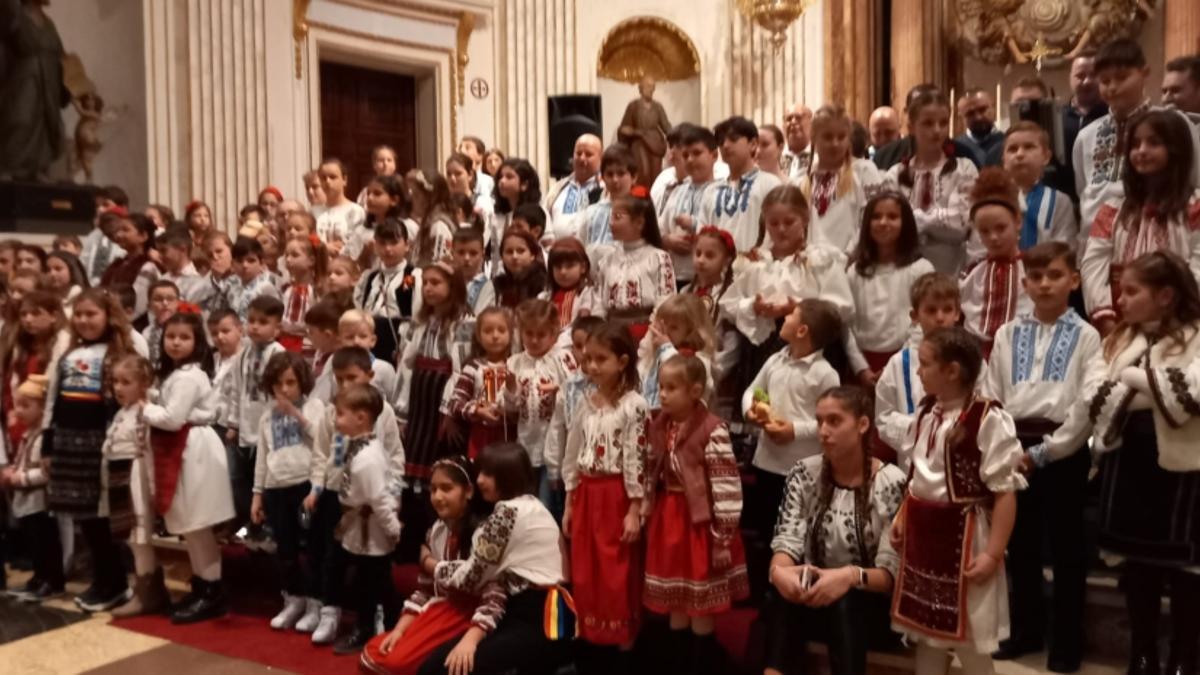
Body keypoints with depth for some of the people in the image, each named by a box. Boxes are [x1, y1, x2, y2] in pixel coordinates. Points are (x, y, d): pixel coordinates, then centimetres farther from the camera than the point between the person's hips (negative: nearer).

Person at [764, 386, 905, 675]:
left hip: (871, 608, -2)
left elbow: (891, 574, -13)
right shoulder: (803, 474, 1)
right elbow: (787, 541, -6)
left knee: (844, 604, -36)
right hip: (814, 599, 2)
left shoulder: (891, 484, -10)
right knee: (785, 596, -31)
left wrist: (851, 576, -35)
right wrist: (778, 570, -31)